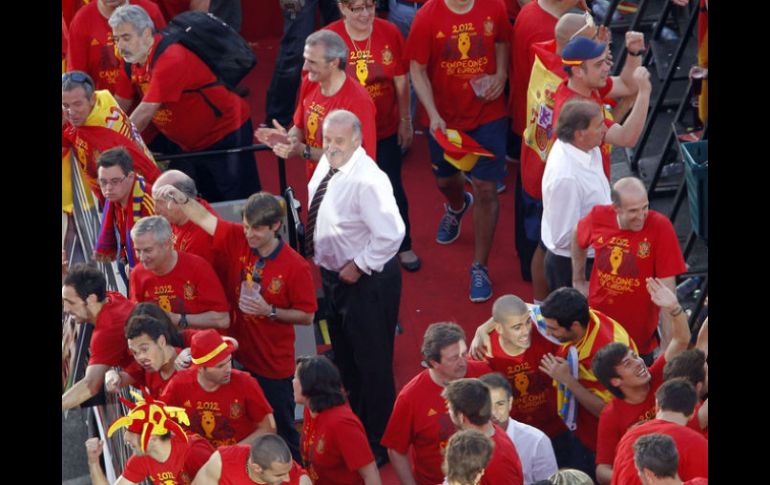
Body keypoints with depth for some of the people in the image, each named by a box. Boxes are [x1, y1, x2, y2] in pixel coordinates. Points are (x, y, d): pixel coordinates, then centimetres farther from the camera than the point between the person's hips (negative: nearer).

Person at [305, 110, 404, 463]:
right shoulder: (327, 163, -3)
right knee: (345, 358, 26)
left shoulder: (367, 181, -29)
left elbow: (391, 235, -32)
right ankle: (355, 423, 47)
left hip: (367, 281, -9)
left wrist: (358, 267, -22)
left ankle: (378, 444, 25)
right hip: (334, 275, 9)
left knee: (372, 364, 7)